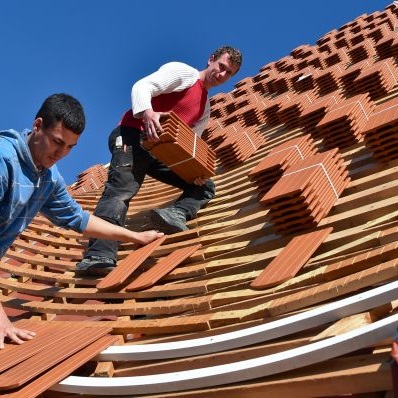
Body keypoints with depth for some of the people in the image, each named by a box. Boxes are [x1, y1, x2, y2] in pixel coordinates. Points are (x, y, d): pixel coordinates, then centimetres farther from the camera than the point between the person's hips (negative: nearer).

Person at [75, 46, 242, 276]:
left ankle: (175, 214, -24)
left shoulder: (205, 109, 23)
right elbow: (142, 87, -12)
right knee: (121, 190, -28)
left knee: (205, 186, 4)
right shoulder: (183, 71, 3)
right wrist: (147, 113, -34)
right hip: (133, 136, -8)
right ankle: (100, 255, -39)